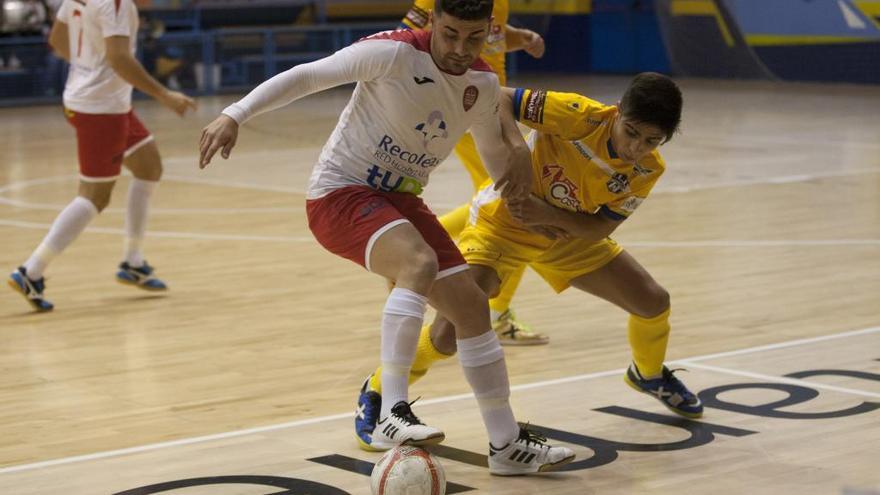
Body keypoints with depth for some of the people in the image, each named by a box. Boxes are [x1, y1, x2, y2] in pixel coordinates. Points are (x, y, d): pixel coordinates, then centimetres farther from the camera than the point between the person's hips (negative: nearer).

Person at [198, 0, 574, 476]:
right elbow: (305, 76, -18)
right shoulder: (396, 52, -20)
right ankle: (392, 414, -34)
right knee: (420, 263, -34)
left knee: (471, 305, 2)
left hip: (400, 199, 7)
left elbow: (494, 153, 17)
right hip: (340, 193, -7)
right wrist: (235, 115, -28)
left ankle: (507, 444, 14)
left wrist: (518, 154, -7)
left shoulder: (483, 85, 0)